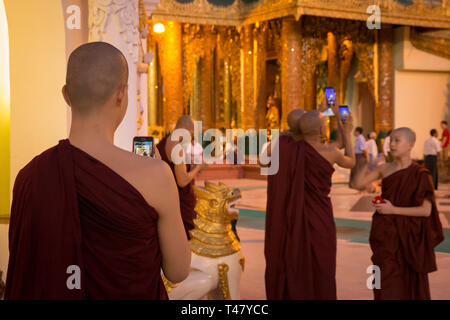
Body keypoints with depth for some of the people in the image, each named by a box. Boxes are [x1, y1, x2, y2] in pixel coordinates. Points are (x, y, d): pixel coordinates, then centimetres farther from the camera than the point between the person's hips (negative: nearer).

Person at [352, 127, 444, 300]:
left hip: (407, 237, -3)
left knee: (408, 282, 8)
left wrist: (394, 210, -16)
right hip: (385, 235, 3)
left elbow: (426, 210, -13)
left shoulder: (420, 174, -8)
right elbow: (358, 182, -3)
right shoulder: (384, 169, 4)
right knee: (387, 283, 5)